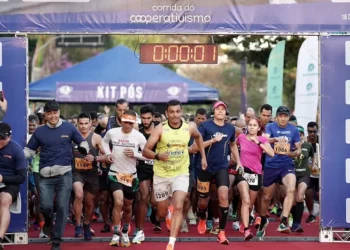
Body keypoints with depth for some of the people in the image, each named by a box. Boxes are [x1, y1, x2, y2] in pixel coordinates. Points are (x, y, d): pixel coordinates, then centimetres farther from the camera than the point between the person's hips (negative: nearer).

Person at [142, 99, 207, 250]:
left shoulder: (190, 128, -7)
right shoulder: (160, 129, -14)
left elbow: (198, 137, 19)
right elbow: (145, 151, -17)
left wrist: (203, 156, 16)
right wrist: (158, 156, -37)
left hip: (181, 174, 1)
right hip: (161, 175, 0)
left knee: (178, 207, -18)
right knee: (162, 212, 9)